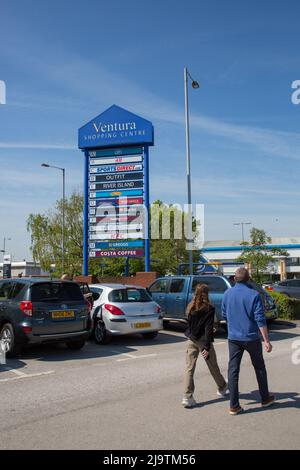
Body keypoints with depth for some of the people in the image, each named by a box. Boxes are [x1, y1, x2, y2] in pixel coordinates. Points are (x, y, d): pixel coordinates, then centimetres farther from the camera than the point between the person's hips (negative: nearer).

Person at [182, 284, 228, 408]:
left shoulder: (190, 308, 2)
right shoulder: (209, 309, -12)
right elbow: (208, 329, -17)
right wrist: (207, 347, -18)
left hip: (191, 341, 3)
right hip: (203, 340, -3)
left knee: (189, 368, 3)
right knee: (213, 367, 17)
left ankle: (187, 397, -5)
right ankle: (222, 388, 39)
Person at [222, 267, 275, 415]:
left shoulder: (227, 294, -1)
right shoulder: (254, 295, -13)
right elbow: (260, 320, -15)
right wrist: (266, 340, -11)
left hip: (233, 338, 2)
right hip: (251, 337, -2)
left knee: (233, 370, 5)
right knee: (259, 368, 17)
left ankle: (234, 406, 6)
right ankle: (265, 398, 33)